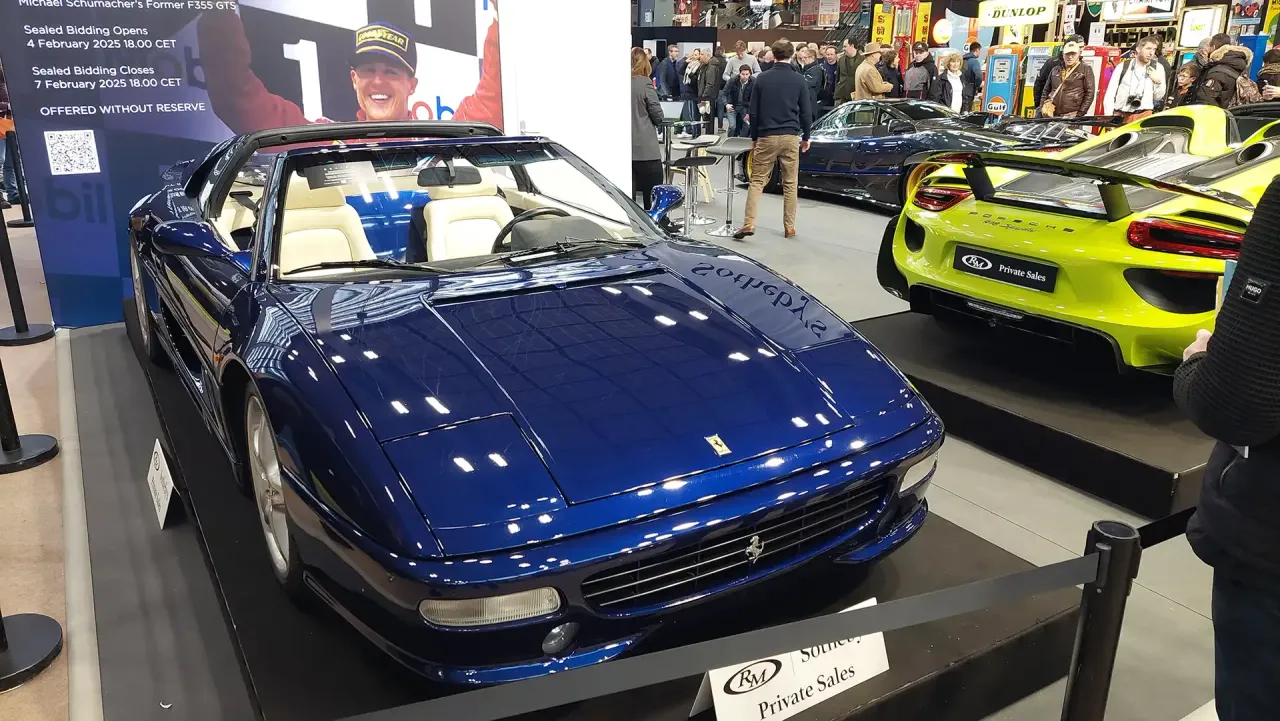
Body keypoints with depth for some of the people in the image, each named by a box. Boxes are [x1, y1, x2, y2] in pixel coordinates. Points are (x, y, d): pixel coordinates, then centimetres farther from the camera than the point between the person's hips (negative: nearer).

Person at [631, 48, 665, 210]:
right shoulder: (645, 83, -9)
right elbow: (658, 115, -6)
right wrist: (656, 123, 13)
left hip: (625, 147, 5)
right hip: (645, 147, -5)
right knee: (652, 194, 4)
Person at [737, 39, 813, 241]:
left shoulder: (762, 78, 1)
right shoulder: (799, 80, 0)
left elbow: (753, 112, 3)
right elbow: (806, 112, 2)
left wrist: (754, 136, 13)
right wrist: (805, 137, 15)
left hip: (766, 137, 0)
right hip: (791, 137, 0)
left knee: (757, 181, 3)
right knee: (790, 183, 8)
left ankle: (749, 223, -9)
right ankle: (789, 227, 10)